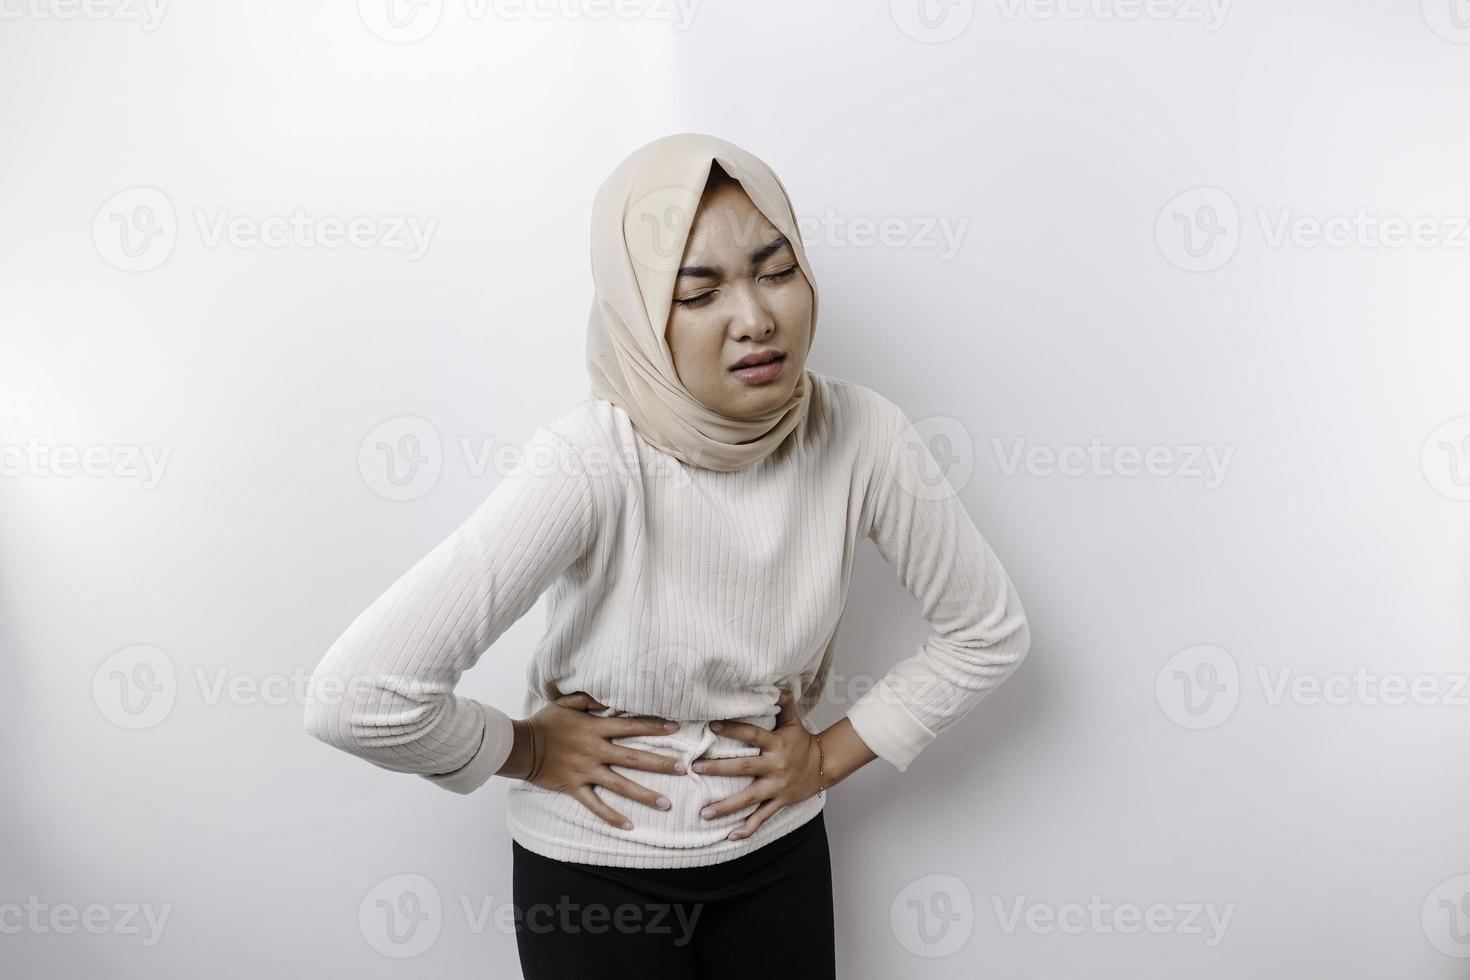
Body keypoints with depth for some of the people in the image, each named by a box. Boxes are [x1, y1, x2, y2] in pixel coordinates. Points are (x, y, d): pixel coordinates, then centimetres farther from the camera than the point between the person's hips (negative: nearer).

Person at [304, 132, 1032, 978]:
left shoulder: (863, 437, -18)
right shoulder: (593, 465, -30)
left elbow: (992, 631, -3)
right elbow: (357, 696, -33)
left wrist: (832, 754, -5)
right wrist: (525, 751, -17)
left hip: (781, 848, 3)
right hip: (596, 866, -3)